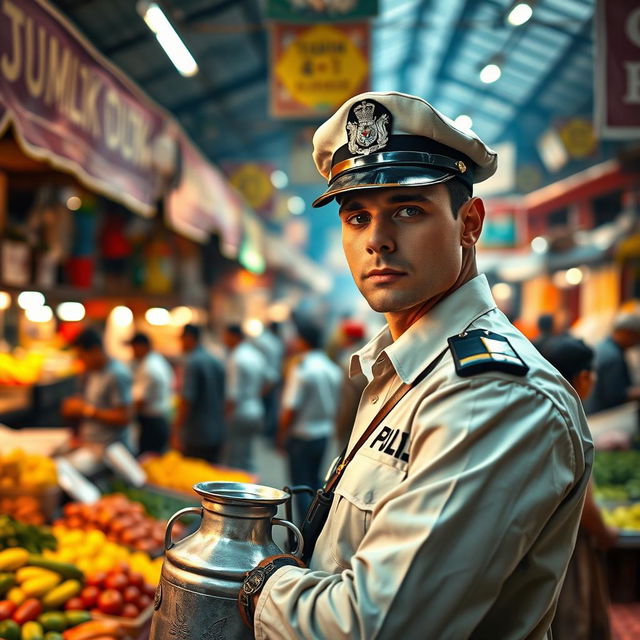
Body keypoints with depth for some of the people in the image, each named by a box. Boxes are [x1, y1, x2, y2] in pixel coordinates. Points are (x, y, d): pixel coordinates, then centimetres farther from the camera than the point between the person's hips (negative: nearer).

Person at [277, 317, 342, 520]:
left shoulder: (301, 370, -19)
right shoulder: (333, 370, 3)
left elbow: (290, 409, -19)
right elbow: (336, 404, 10)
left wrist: (281, 435, -6)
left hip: (302, 436, -7)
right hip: (324, 433, 7)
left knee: (301, 485, 3)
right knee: (314, 480, 22)